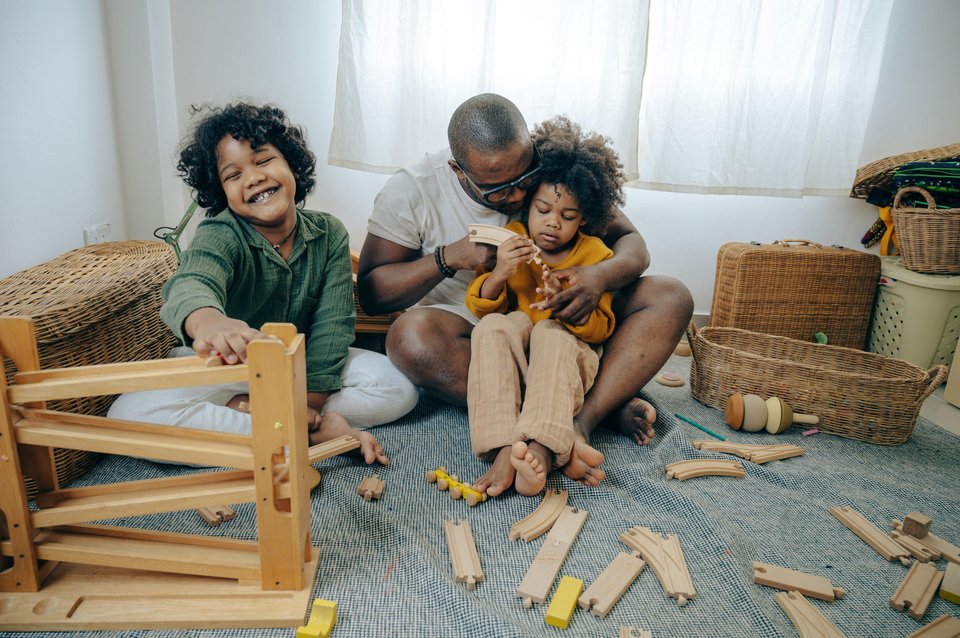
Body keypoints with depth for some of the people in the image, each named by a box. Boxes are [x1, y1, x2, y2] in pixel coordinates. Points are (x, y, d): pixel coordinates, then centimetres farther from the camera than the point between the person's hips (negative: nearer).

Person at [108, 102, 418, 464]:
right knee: (130, 413, -28)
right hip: (225, 367, -1)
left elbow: (331, 324, -16)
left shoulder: (329, 234, -12)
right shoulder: (220, 235, -21)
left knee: (399, 390, -17)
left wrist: (309, 404, -24)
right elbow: (192, 283, -44)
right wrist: (207, 321, -69)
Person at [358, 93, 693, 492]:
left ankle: (579, 424, -34)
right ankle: (605, 406, -32)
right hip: (470, 335, -2)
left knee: (671, 297, -15)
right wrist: (449, 257, -26)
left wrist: (601, 275, -28)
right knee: (411, 336, -37)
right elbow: (371, 294, -12)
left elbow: (632, 243, -4)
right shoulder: (412, 190, -12)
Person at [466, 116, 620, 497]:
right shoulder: (510, 240, 3)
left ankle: (540, 451, -51)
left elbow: (601, 328, -6)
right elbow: (479, 307, -1)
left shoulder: (595, 254, 0)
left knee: (551, 333, -34)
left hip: (570, 351, -1)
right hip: (507, 357, 2)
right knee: (493, 327, -31)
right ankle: (503, 448, -44)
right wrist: (499, 274, -23)